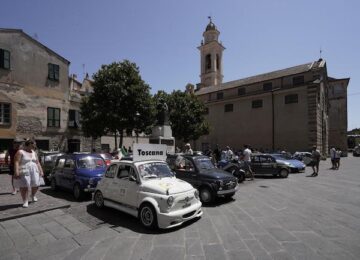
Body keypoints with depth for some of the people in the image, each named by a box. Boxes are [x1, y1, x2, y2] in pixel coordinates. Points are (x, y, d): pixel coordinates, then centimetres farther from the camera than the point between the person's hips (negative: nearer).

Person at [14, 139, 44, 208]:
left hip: (34, 171, 5)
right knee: (24, 186, -4)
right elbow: (16, 162, -13)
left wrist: (41, 171, 10)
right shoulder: (20, 152, -4)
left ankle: (33, 195, 30)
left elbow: (37, 163, 17)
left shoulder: (34, 153, 15)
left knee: (36, 185, 2)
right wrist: (16, 172, -23)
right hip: (24, 172, -5)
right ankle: (25, 201, 7)